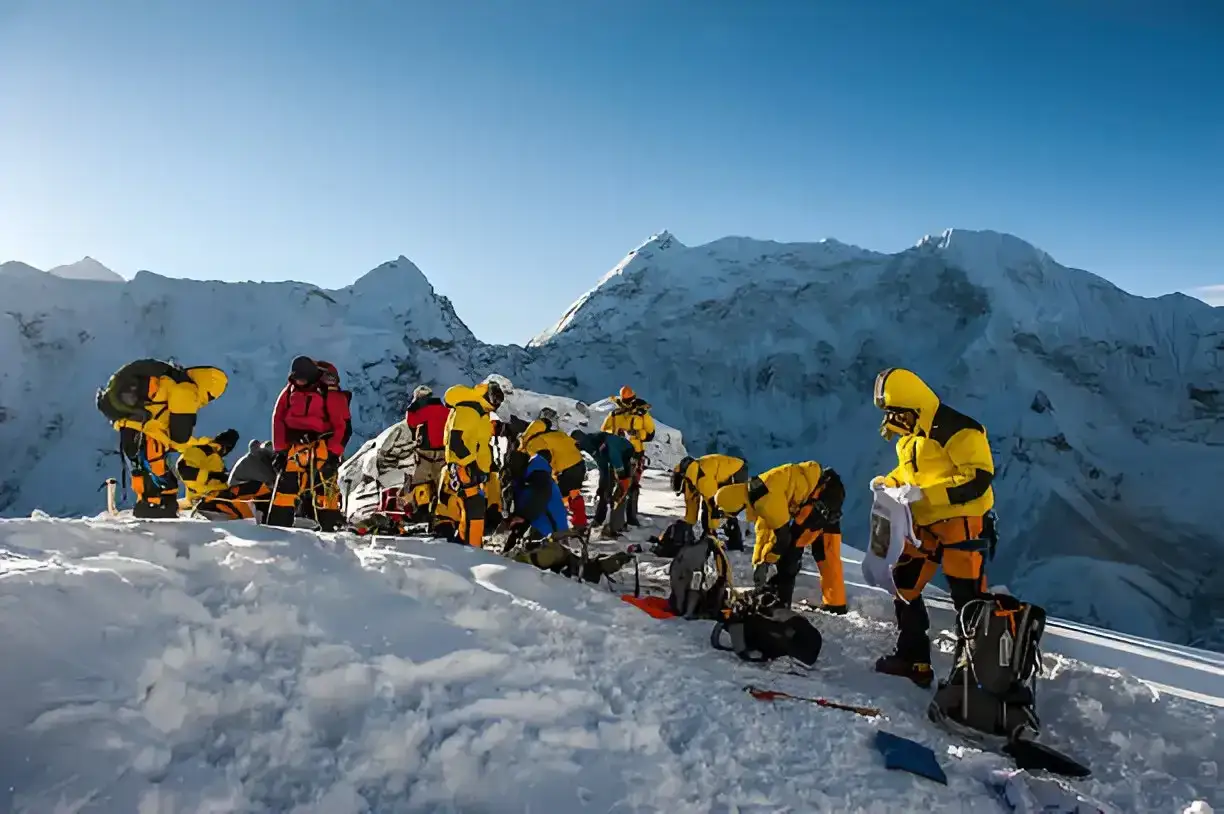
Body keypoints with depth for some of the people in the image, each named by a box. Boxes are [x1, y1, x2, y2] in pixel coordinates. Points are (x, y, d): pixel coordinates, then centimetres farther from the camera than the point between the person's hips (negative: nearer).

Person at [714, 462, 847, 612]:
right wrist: (757, 562, 15)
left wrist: (765, 562, -5)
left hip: (823, 494, -10)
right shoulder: (757, 493, 6)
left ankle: (778, 598, -3)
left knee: (791, 544, -7)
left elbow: (782, 533, -18)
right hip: (830, 492, 10)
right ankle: (836, 604, 22)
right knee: (825, 551, 15)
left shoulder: (766, 498, -25)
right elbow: (762, 530, 15)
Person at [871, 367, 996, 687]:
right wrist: (888, 482, 2)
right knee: (905, 585, 12)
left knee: (968, 599, -6)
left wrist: (924, 493, -27)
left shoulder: (958, 431, -19)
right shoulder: (910, 434, 8)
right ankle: (913, 659, 23)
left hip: (963, 523, -9)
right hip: (924, 524, 9)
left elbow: (979, 479, -23)